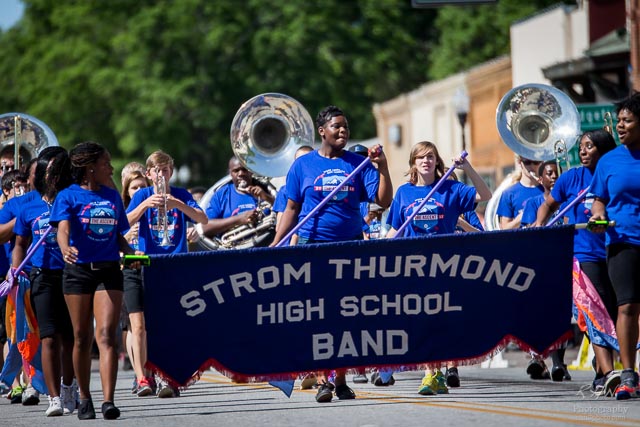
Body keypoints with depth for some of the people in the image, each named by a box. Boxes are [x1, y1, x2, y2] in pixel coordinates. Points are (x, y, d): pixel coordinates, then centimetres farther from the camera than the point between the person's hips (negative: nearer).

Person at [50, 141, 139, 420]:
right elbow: (62, 229, -16)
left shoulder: (112, 196, 13)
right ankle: (84, 399, 19)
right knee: (82, 337, 5)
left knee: (106, 335, -11)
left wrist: (131, 253, -1)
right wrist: (65, 249, -37)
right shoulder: (68, 196, -1)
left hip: (109, 271, 2)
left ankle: (108, 400, -19)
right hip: (78, 271, -2)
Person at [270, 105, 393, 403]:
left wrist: (383, 168, -13)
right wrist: (276, 243, 0)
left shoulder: (358, 164, 6)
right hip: (313, 246, -1)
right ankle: (321, 380, -4)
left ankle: (341, 380, 10)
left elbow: (384, 200, -1)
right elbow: (292, 208, 7)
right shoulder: (303, 165, 5)